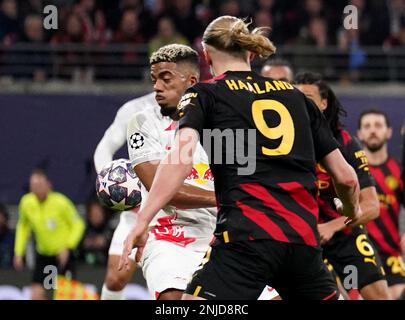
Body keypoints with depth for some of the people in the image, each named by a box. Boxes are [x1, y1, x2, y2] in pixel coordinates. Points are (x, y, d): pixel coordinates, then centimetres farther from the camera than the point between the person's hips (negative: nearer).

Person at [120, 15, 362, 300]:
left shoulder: (205, 94, 11)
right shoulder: (296, 96, 22)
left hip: (248, 236, -4)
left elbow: (182, 156, -10)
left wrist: (142, 222, -16)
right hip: (304, 240, 4)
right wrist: (353, 211, 43)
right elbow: (345, 177, 21)